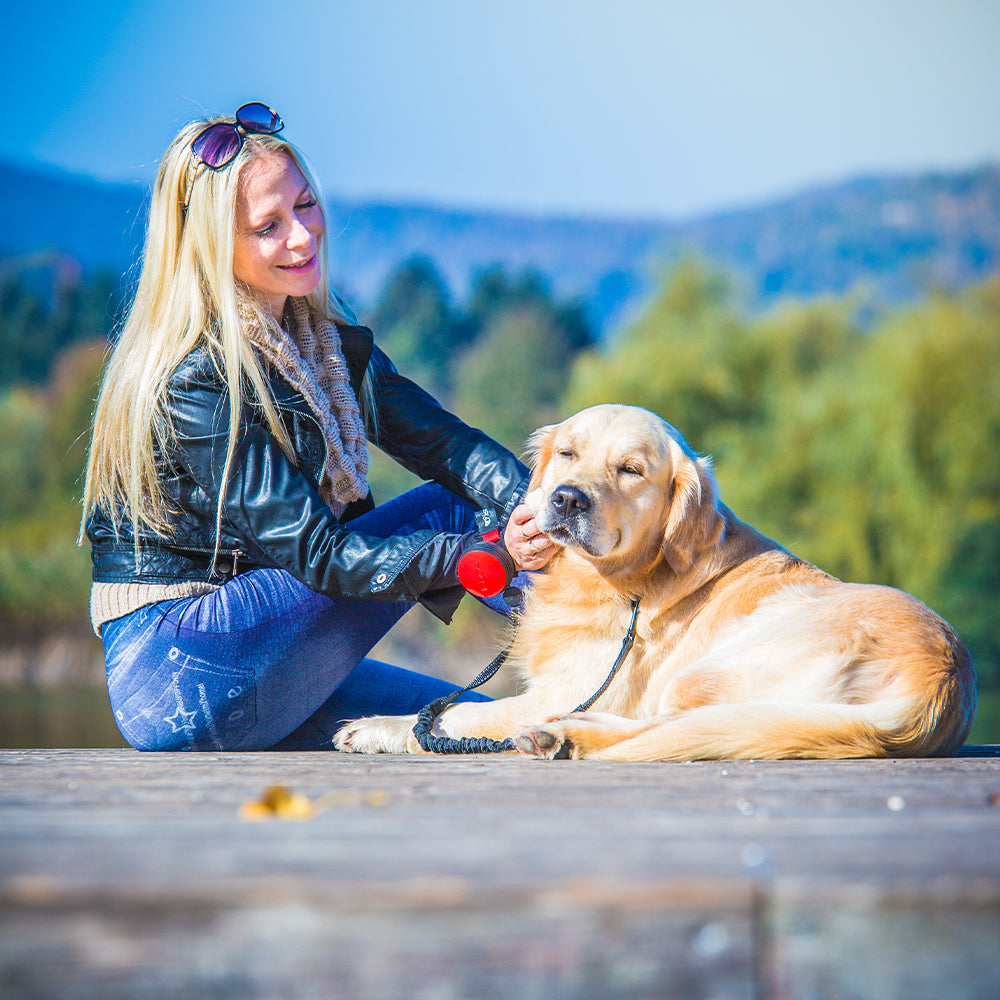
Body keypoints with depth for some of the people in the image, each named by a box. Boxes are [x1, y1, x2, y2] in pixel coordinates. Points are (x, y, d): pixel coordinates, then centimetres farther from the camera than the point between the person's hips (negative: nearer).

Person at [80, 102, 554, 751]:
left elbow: (436, 437, -2)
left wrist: (530, 506, -22)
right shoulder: (193, 381, -20)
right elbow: (319, 556, -23)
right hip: (174, 671, -8)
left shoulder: (322, 332, 7)